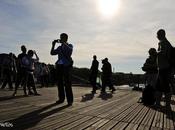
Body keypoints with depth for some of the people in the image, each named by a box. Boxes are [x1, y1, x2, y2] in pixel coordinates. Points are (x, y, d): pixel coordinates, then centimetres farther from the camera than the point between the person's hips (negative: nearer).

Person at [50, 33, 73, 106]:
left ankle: (70, 100, -3)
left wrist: (63, 43, -14)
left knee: (67, 83, -7)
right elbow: (52, 53, 13)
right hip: (59, 66, 5)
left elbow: (69, 50, -15)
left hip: (67, 66, -5)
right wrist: (53, 45, 4)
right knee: (59, 83, 5)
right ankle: (61, 98, 15)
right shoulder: (59, 47, 20)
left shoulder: (69, 45, 8)